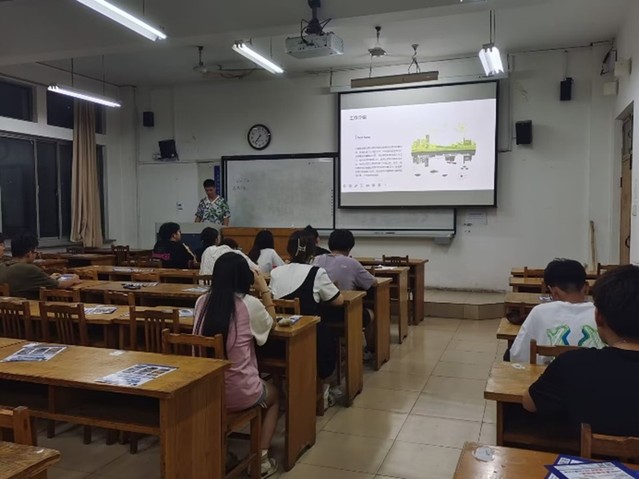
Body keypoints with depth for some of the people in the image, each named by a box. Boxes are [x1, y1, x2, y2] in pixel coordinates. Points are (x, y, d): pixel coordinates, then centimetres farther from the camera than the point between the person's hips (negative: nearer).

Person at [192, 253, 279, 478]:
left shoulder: (201, 302, -1)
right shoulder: (250, 304, -13)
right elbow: (270, 321, 9)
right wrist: (264, 289, 14)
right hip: (239, 394, -4)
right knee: (273, 395, 30)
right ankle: (261, 458, 18)